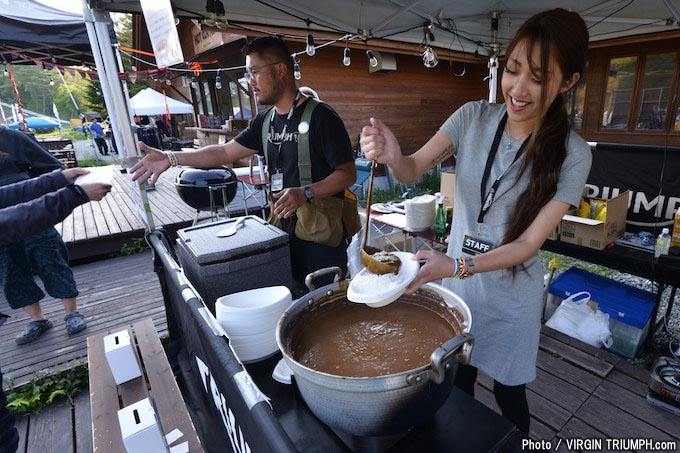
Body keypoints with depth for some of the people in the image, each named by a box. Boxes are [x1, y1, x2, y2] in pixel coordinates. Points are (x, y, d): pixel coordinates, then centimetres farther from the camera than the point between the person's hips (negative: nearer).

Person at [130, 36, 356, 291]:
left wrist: (306, 193, -27)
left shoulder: (320, 116, -12)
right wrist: (170, 158, 8)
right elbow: (225, 153, 13)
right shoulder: (265, 121, 11)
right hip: (286, 231, 7)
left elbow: (348, 173, -14)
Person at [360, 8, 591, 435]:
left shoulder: (572, 155, -15)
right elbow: (413, 170, -11)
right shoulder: (474, 117, -9)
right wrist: (394, 155, -34)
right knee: (457, 381, 20)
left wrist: (456, 266, -32)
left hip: (511, 292, -2)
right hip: (457, 277, 2)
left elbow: (529, 243, -18)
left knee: (508, 392, 18)